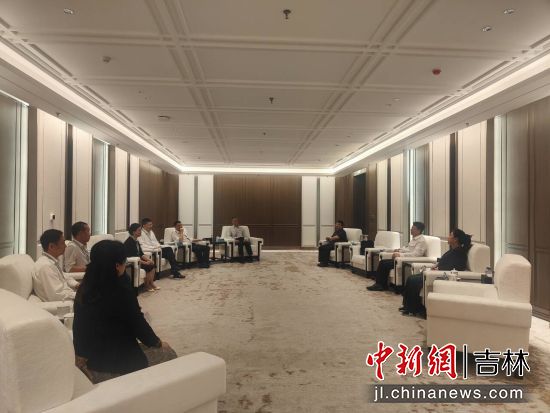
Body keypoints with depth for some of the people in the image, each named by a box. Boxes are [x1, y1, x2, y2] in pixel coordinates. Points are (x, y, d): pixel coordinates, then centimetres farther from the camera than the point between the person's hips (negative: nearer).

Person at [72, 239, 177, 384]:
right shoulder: (121, 290, -23)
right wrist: (158, 343, 1)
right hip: (116, 361, -7)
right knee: (167, 352, 10)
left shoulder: (85, 288, -3)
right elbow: (138, 323, -13)